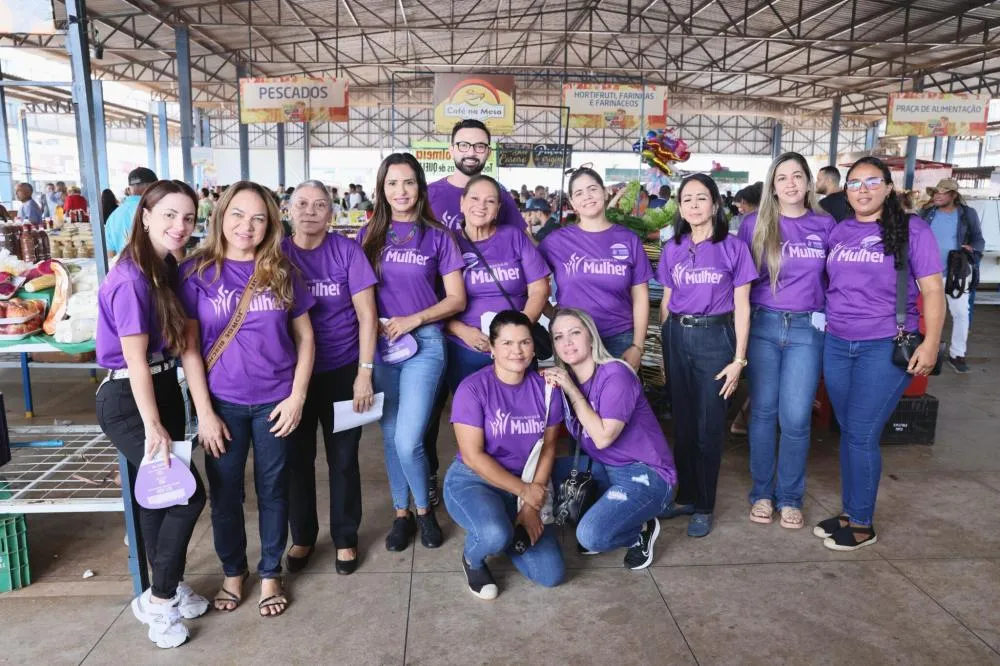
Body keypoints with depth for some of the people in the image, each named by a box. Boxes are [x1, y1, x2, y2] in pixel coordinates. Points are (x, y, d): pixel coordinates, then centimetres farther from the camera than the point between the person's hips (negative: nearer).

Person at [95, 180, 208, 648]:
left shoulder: (167, 268, 6)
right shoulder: (132, 278, -21)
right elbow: (135, 359, -20)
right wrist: (153, 426, -16)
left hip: (162, 387, 8)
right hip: (127, 399, -8)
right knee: (188, 493, -6)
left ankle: (167, 587, 31)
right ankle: (158, 600, 12)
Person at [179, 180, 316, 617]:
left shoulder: (281, 272, 0)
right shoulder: (197, 271, -4)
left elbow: (304, 336, 3)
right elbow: (189, 346, -5)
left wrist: (297, 396, -5)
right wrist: (204, 411, -8)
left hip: (275, 399, 1)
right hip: (222, 402, 0)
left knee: (273, 489, 11)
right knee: (225, 492, 12)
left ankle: (270, 574, 31)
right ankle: (233, 572, 35)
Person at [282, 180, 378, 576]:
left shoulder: (347, 251, -6)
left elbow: (367, 315, -6)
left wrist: (365, 373, -10)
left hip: (342, 371, -1)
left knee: (343, 458, 8)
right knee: (297, 458, 11)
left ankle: (345, 538, 26)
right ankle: (302, 537, 31)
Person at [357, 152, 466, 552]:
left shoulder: (437, 237, 1)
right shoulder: (368, 235, 7)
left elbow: (457, 299, -1)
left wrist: (414, 319, -12)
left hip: (425, 343, -3)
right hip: (379, 343, 3)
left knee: (408, 440, -10)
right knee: (390, 435, 11)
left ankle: (424, 508, 17)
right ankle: (402, 513, 29)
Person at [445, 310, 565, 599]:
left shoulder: (546, 387, -4)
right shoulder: (473, 388, -16)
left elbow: (548, 449, 0)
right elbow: (472, 456, -16)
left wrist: (532, 506, -8)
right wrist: (524, 490, -13)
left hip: (529, 488, 4)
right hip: (473, 481, -4)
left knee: (552, 576, -6)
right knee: (495, 535, -36)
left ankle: (504, 534, 23)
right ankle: (472, 558, 3)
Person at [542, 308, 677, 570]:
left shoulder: (615, 374, -19)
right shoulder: (566, 379, 2)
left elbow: (603, 437, -24)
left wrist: (572, 391, -22)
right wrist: (552, 390, -16)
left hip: (645, 473, -8)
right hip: (603, 469, 8)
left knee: (591, 536, -25)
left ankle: (641, 531, 6)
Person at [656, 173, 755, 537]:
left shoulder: (733, 248, -3)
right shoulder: (672, 249, 7)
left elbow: (741, 307, -3)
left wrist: (739, 359, -7)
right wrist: (663, 345, 9)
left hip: (715, 337, -3)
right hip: (677, 337, 4)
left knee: (708, 426, 3)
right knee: (682, 422, 11)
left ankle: (704, 507, 17)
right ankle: (686, 496, 27)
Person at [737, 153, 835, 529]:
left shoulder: (825, 225, 6)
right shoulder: (754, 224, 3)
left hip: (808, 329, 0)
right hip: (762, 326, 0)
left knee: (795, 418, -1)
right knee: (764, 412, 6)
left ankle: (790, 497, 18)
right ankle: (762, 493, 21)